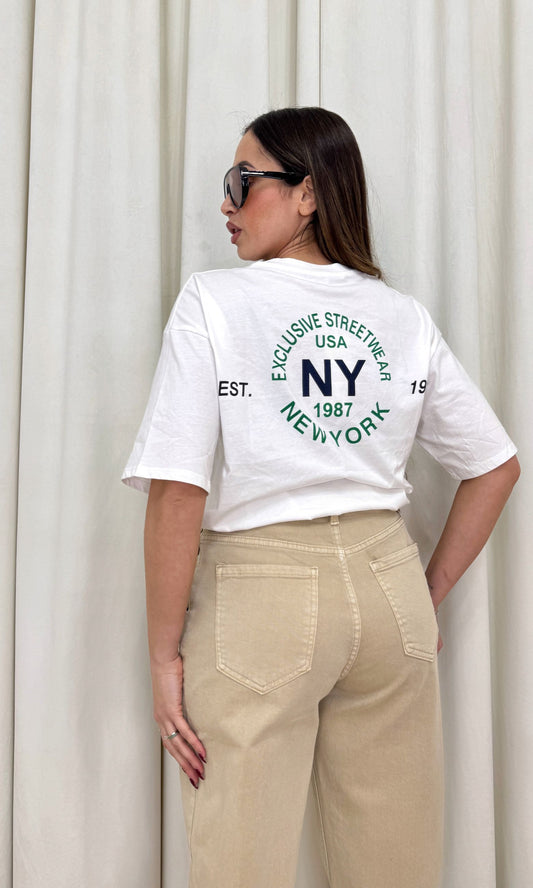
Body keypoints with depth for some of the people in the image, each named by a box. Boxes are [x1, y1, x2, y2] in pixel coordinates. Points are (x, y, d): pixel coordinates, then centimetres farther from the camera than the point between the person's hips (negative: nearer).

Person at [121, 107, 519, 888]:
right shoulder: (405, 316, 5)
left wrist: (165, 652, -6)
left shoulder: (212, 302, -8)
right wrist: (428, 597, 14)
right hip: (386, 581, 5)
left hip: (259, 589, -4)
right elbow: (496, 466, 9)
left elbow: (177, 492, -14)